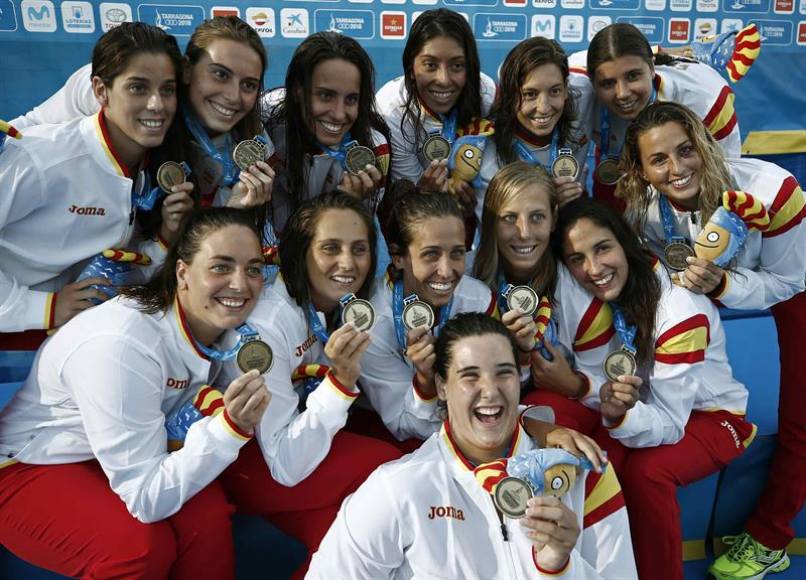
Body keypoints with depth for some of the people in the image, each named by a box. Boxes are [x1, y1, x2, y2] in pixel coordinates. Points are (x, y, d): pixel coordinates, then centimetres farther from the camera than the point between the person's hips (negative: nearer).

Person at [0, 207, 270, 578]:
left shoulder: (218, 321, -12)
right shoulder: (120, 345, -32)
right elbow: (147, 499, -29)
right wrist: (230, 427, -41)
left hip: (117, 457, 5)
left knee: (208, 514, -23)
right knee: (142, 545, -29)